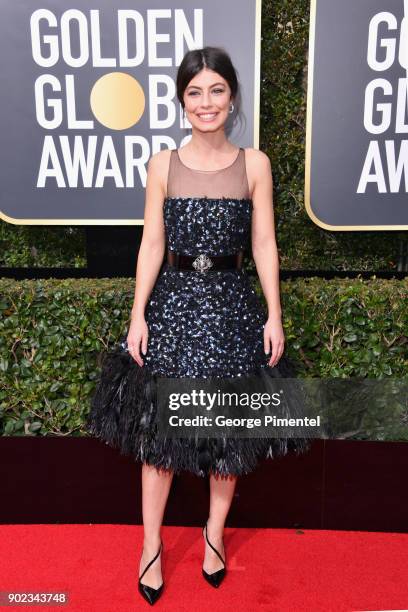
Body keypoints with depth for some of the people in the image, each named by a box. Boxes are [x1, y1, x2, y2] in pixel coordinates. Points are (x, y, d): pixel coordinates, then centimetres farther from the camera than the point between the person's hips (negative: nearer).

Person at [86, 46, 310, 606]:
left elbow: (264, 244, 2)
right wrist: (138, 315, -5)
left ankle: (215, 533, 33)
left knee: (230, 428, 10)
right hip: (173, 302, 0)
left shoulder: (255, 164, 2)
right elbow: (152, 245, 0)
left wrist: (274, 314, -4)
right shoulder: (163, 165, 2)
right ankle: (152, 544, 25)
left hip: (231, 305, 1)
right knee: (158, 426, 5)